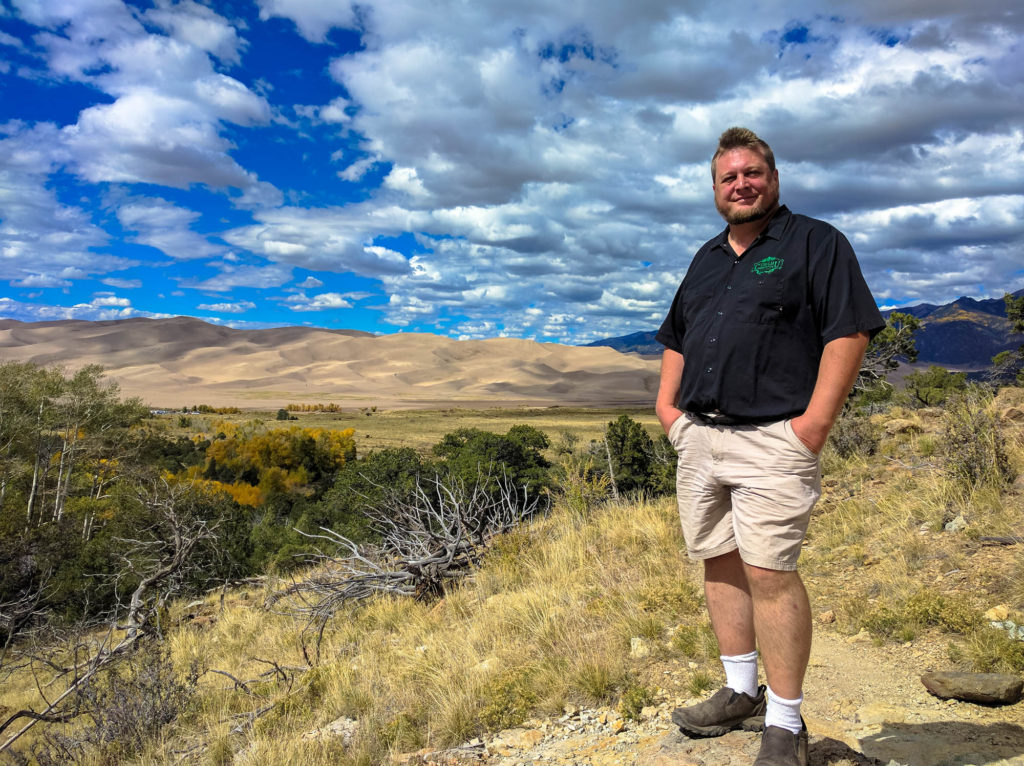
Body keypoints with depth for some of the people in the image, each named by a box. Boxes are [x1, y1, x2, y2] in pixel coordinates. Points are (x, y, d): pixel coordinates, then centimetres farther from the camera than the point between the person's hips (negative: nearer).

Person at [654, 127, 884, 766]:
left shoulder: (815, 243, 2)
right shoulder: (706, 258, 21)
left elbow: (850, 331, -8)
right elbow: (676, 338, 27)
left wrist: (815, 422, -16)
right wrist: (667, 402, 13)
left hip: (771, 441, -7)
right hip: (697, 438, 7)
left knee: (770, 573, -8)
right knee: (720, 564, 11)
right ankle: (741, 694, 27)